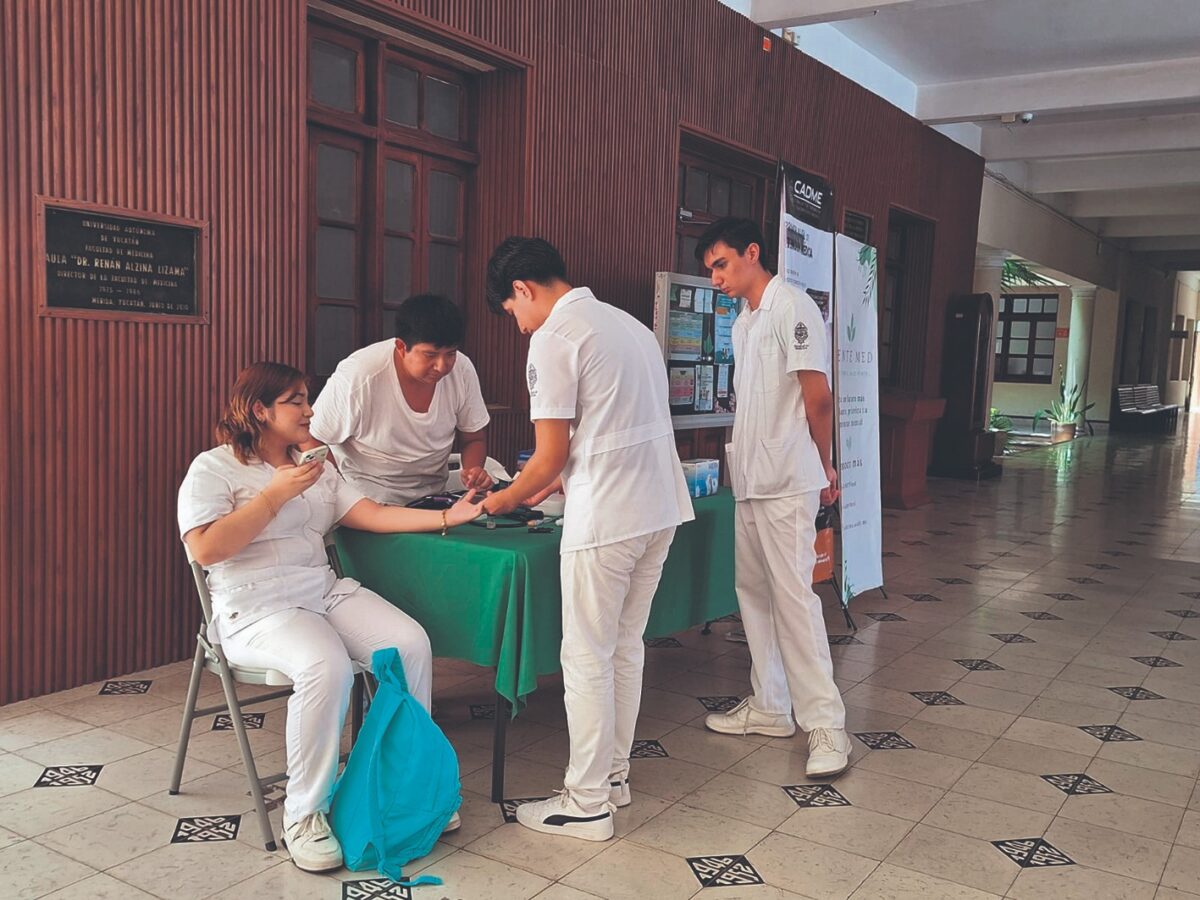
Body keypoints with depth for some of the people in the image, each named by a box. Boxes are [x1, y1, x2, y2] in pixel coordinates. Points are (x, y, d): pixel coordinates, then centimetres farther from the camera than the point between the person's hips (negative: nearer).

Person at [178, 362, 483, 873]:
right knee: (327, 667, -35)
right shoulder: (214, 468, -2)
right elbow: (205, 549, -15)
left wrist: (445, 517, -3)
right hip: (256, 607, -6)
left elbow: (372, 515, 9)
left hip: (326, 590, 6)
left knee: (411, 643, -17)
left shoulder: (316, 467, 17)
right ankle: (305, 815, -17)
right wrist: (276, 494, -15)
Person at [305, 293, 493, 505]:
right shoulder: (357, 377, -21)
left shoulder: (462, 370, -10)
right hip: (366, 500, -4)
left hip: (432, 494, 5)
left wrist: (473, 470, -15)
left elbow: (474, 439, 6)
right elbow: (313, 440, -8)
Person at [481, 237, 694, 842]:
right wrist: (547, 487, 24)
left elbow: (551, 458, -11)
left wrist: (504, 500, 8)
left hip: (606, 519, -9)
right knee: (626, 647, 17)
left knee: (587, 658, 2)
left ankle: (587, 804, 12)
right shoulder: (629, 325, 16)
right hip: (662, 508, 9)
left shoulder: (553, 338, -9)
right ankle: (614, 774, 29)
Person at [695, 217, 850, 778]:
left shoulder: (792, 309, -12)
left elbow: (818, 397, -13)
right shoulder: (743, 321, 16)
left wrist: (824, 465, -5)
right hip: (749, 480, 9)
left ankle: (825, 725, 0)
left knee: (793, 596, -8)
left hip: (786, 484, -9)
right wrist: (741, 458, 14)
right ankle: (770, 706, 23)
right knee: (753, 592, 12)